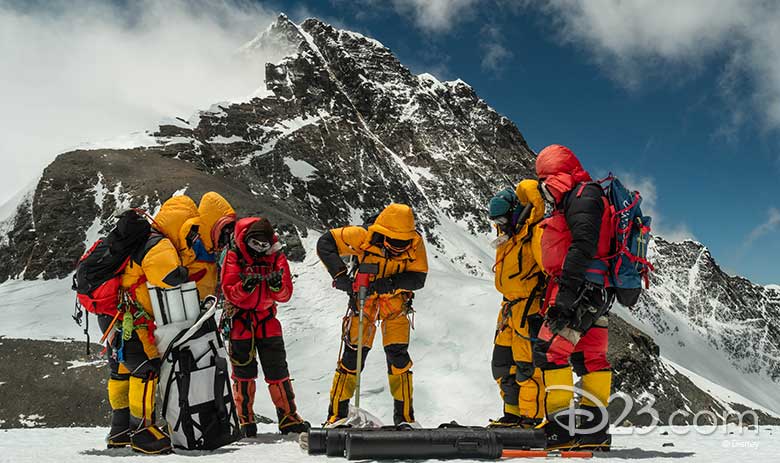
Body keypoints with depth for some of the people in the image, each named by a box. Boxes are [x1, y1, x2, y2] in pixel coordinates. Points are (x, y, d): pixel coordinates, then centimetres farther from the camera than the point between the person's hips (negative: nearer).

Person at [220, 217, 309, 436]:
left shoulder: (276, 257, 2)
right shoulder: (234, 256, -4)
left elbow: (286, 295, -3)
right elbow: (229, 292, -11)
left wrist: (277, 285, -24)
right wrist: (246, 286, -30)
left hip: (267, 321, 2)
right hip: (240, 321, -2)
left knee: (278, 371, 3)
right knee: (243, 373, 3)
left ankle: (288, 417, 12)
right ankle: (245, 420, 15)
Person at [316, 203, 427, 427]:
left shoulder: (415, 243, -21)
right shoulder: (364, 237, -27)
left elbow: (418, 277, -20)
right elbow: (325, 243, -22)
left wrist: (390, 283, -37)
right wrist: (340, 275, -33)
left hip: (396, 301, 1)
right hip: (364, 298, -1)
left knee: (398, 356, -4)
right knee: (353, 354, -6)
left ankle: (405, 416, 11)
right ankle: (337, 414, 7)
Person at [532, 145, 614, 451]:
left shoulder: (582, 194, -6)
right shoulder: (575, 199, 26)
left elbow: (583, 244, -20)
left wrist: (566, 288, -27)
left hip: (579, 288, -11)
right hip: (593, 295, 11)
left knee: (549, 351, -14)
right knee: (590, 357, 11)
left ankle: (561, 428, -15)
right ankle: (594, 430, 17)